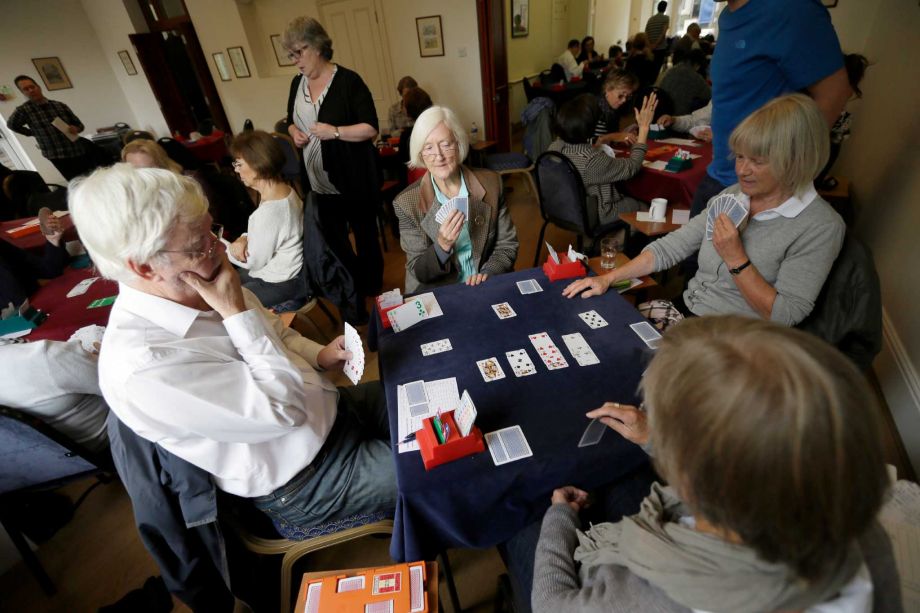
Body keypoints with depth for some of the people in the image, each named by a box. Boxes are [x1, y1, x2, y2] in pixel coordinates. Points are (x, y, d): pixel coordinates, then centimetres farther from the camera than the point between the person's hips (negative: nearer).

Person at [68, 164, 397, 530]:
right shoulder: (144, 365, -31)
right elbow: (285, 408, -28)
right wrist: (237, 312, -27)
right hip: (308, 486, -6)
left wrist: (319, 355, -8)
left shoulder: (192, 288, -8)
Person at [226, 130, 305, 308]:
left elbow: (253, 262, -19)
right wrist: (244, 239, -9)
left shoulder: (269, 211, -32)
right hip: (283, 271, 9)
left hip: (281, 284, -9)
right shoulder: (283, 189, -2)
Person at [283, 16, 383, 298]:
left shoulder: (347, 80, -11)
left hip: (354, 179, -6)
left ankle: (371, 290, 29)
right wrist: (294, 132, -1)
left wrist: (335, 132, -24)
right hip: (319, 181, 7)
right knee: (331, 238, 14)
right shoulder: (297, 83, 9)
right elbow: (292, 121, 21)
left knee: (364, 233, 8)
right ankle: (353, 284, 37)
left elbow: (370, 128, -15)